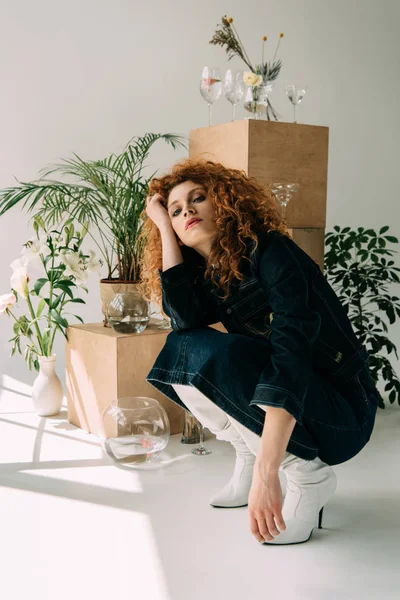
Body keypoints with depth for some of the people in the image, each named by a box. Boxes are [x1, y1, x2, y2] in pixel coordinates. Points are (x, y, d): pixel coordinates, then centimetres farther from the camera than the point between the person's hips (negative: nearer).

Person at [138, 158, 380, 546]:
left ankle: (310, 475, -12)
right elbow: (184, 320, -17)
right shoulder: (206, 274, 4)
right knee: (180, 348, -8)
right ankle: (248, 458, 3)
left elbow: (291, 350, -31)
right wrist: (164, 228, -11)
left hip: (340, 413, -7)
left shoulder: (270, 252, -18)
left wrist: (267, 471, -41)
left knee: (216, 354, -29)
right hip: (276, 414, 7)